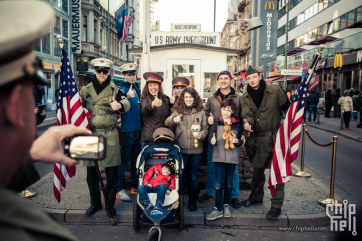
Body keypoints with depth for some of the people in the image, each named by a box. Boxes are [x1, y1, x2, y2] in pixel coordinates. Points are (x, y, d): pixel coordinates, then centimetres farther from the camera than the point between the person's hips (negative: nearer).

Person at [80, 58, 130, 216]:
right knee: (91, 171, 9)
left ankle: (110, 204, 18)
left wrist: (120, 105, -37)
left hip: (110, 135, -2)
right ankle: (95, 203, 26)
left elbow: (126, 104, -15)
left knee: (112, 171, 2)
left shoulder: (115, 90, 4)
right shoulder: (85, 90, 11)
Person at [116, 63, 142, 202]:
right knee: (123, 161, -1)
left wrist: (142, 127, 18)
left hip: (138, 129, 7)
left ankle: (135, 186, 26)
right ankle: (120, 190, 8)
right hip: (126, 129, -7)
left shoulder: (136, 89, 16)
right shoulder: (119, 88, -6)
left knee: (135, 159, 15)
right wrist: (127, 97, -33)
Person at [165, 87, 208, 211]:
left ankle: (193, 200, 28)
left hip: (196, 150, 1)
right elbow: (167, 123, -7)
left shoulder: (200, 111, 2)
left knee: (193, 176, 13)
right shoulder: (178, 110, 1)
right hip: (180, 149, -1)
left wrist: (201, 135, -16)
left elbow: (205, 128, 5)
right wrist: (173, 119, -29)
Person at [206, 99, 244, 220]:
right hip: (219, 156, -1)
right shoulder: (216, 123, 4)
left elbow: (241, 141, 10)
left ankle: (226, 205, 27)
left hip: (232, 157, 2)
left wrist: (236, 140, -11)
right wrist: (212, 141, -27)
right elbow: (211, 136, -5)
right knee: (219, 183, -2)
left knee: (229, 183, 10)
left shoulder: (237, 124, 7)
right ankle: (218, 209, 5)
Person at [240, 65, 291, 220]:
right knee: (257, 169, 18)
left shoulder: (275, 91, -6)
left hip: (274, 137, -4)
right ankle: (257, 197, 37)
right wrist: (248, 123, -32)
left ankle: (277, 205, 5)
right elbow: (247, 114, -10)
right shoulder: (244, 98, 3)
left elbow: (287, 109, 1)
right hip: (256, 138, 4)